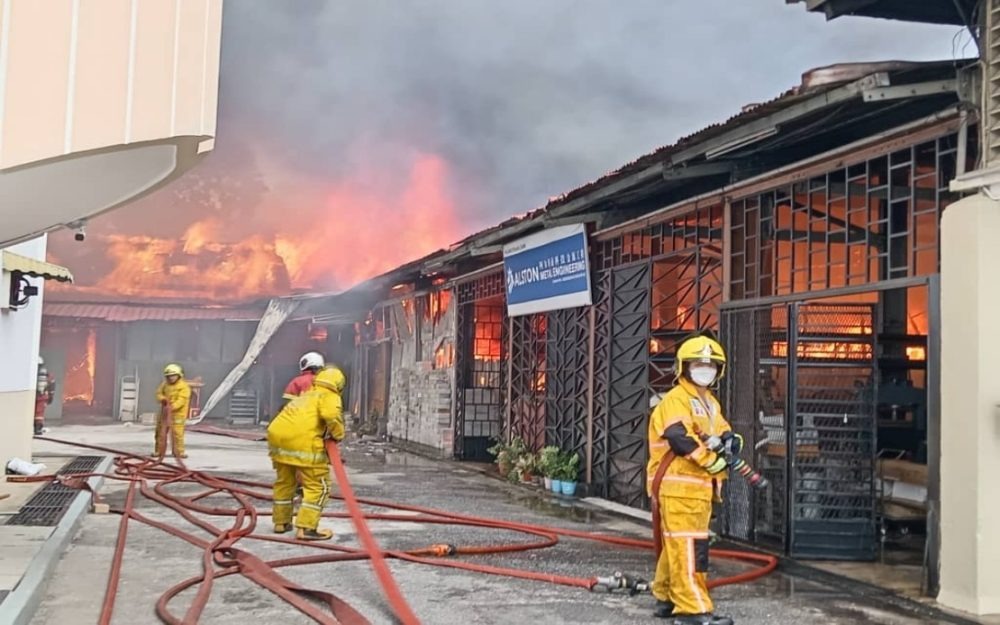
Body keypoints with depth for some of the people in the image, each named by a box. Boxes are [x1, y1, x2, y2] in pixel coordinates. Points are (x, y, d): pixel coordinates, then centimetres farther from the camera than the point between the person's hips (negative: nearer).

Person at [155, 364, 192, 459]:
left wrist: (172, 406, -33)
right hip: (164, 412, 6)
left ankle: (178, 451, 0)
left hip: (177, 413, -6)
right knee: (161, 431, 10)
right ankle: (159, 451, 21)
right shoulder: (164, 385, 9)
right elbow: (159, 393, 10)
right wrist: (163, 399, -14)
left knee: (177, 432, -9)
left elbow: (181, 400, -19)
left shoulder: (184, 387, -10)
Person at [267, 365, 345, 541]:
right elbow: (331, 415, -15)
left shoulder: (305, 397, 32)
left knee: (284, 481, 25)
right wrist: (338, 435, 1)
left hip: (277, 436, 8)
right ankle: (306, 528, -2)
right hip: (303, 442, -8)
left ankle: (281, 522, 36)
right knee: (317, 486, 3)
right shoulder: (329, 397, 8)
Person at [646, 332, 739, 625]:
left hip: (700, 485, 9)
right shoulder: (675, 400, -10)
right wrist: (713, 462, -17)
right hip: (678, 484, -9)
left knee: (678, 544, 16)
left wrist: (730, 440, -8)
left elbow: (723, 433, 17)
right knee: (688, 546, -11)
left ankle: (666, 597, 26)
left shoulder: (711, 403, 21)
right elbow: (680, 438, -22)